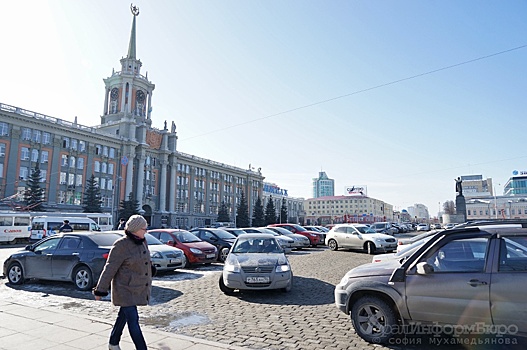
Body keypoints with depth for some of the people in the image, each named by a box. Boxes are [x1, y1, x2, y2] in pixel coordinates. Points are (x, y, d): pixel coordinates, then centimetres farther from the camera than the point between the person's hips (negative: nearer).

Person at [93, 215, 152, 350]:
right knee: (133, 320, -6)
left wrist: (147, 285, 22)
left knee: (124, 316, 22)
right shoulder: (121, 245, -20)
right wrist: (100, 291, -11)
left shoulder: (142, 242, 4)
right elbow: (110, 269, -16)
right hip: (125, 289, -8)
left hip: (138, 289, 8)